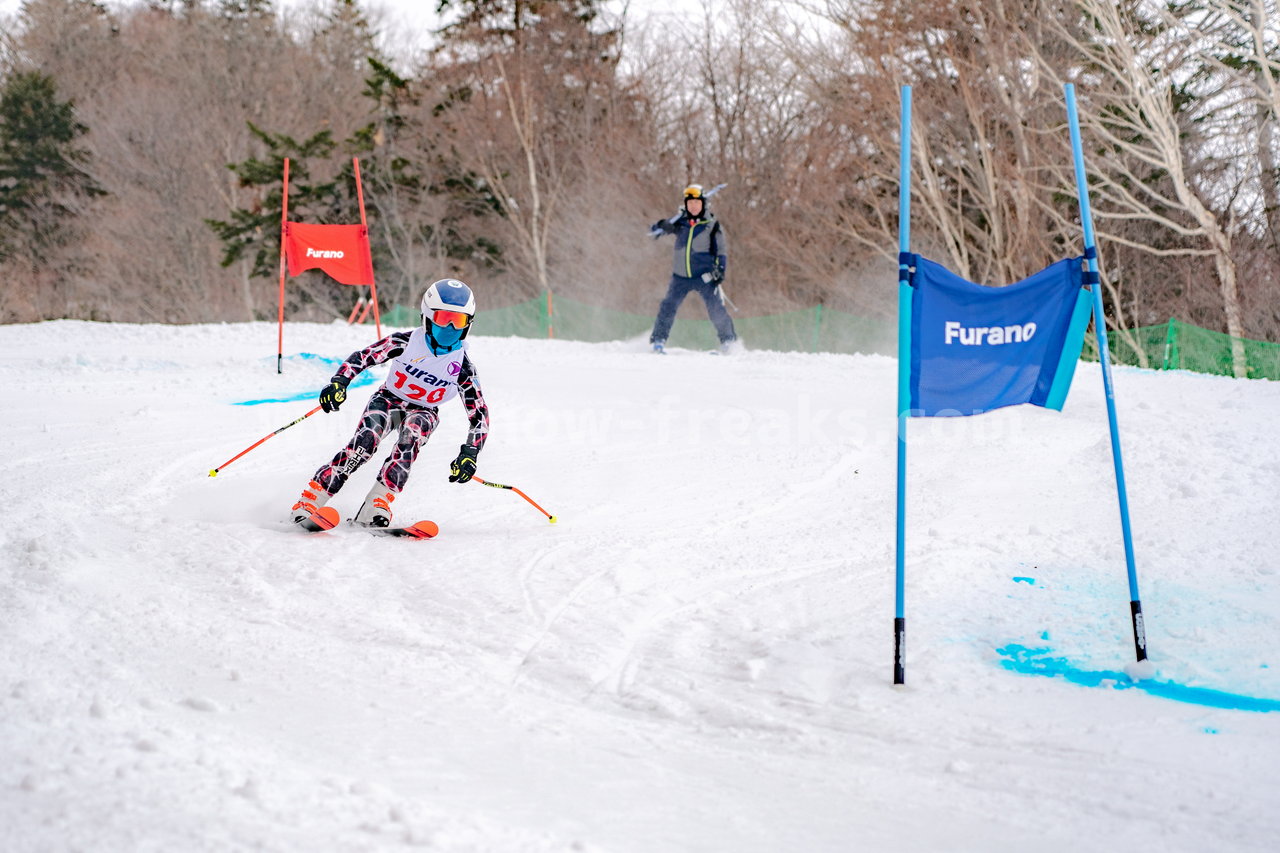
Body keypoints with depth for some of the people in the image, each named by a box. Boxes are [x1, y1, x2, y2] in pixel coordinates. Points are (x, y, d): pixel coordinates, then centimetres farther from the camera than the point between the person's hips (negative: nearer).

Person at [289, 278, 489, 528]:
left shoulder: (462, 366, -12)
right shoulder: (408, 341, -14)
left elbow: (480, 414, -9)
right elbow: (363, 356, -8)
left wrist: (470, 453, -23)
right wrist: (339, 382, -25)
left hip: (423, 412, 1)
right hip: (389, 399, -1)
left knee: (412, 434, -35)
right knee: (366, 441, -31)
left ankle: (376, 504, -40)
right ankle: (310, 499, -31)